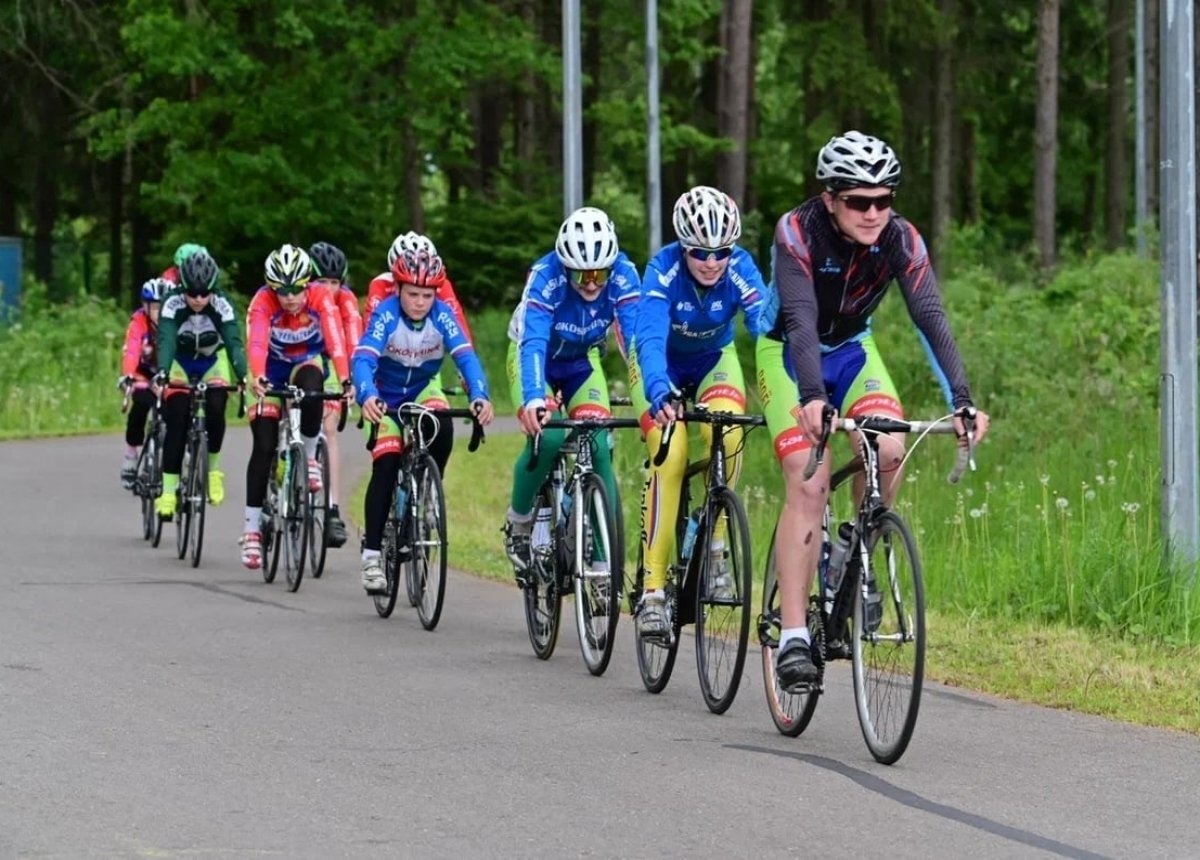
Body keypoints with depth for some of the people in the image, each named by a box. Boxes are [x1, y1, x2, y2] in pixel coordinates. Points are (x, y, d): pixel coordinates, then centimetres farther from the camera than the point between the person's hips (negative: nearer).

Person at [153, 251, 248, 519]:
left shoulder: (221, 305, -25)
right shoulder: (173, 303, -27)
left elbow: (234, 342, -33)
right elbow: (166, 341, -38)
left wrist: (243, 376, -50)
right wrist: (162, 373, -56)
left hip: (213, 362, 1)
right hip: (180, 363, -1)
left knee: (215, 411, -23)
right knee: (177, 421, -17)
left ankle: (213, 471, 0)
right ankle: (168, 491, -16)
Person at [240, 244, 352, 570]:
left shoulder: (321, 298, -27)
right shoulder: (263, 302, -28)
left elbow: (336, 339, -40)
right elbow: (256, 342, -43)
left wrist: (345, 380, -55)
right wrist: (257, 378, -62)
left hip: (309, 362, 0)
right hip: (273, 367, 0)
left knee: (311, 388, -37)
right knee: (264, 446, -10)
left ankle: (309, 456, -10)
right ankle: (252, 528, -2)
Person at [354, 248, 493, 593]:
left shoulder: (442, 315, -23)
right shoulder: (386, 315, -28)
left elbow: (465, 356, -33)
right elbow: (363, 358, -40)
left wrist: (480, 396, -52)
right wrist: (367, 397, -61)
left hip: (424, 389, 2)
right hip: (387, 396, -2)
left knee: (442, 428, -30)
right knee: (386, 466, -17)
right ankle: (371, 554, -11)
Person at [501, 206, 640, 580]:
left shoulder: (622, 274, -29)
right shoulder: (546, 276, -35)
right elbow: (532, 343, -45)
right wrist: (533, 400, -61)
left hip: (582, 360, 3)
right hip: (535, 358, -2)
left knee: (599, 446, -18)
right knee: (547, 435, -27)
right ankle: (518, 521, -2)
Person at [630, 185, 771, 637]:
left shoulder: (741, 269, -26)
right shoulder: (664, 270, -31)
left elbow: (767, 329, -37)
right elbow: (650, 337, -43)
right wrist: (659, 394, -62)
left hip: (715, 360, 2)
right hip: (663, 365, -2)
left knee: (726, 430, -30)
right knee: (669, 456, -23)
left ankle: (715, 543, -9)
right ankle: (652, 590, -19)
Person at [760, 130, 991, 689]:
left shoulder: (901, 240, -20)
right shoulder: (797, 233, -29)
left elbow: (931, 319, -29)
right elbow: (800, 320, -40)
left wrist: (961, 401, -43)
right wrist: (813, 397, -56)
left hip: (852, 350, 3)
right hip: (789, 355, -3)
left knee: (888, 451, -25)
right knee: (808, 482, -21)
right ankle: (793, 636, -20)